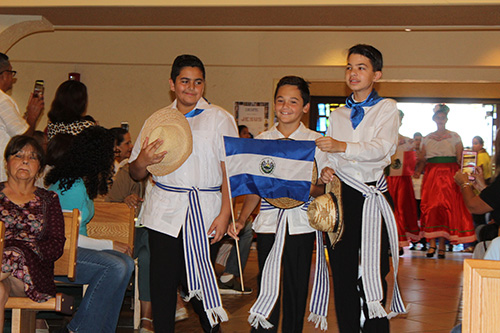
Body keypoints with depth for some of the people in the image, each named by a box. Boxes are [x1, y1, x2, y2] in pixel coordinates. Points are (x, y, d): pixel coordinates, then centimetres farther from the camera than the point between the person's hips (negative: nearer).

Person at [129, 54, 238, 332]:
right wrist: (142, 161, -10)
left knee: (194, 283, -3)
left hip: (204, 213, -2)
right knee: (162, 281, -1)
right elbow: (136, 174, 14)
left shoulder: (219, 118, 6)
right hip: (164, 212, 3)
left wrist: (224, 214, -11)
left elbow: (229, 170, 0)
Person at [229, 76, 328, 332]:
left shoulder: (315, 142, 2)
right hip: (268, 223, 1)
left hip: (301, 224, -1)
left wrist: (309, 189, -19)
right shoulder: (261, 141, 8)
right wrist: (241, 219, -1)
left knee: (296, 290, 5)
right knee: (266, 290, 0)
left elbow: (324, 190, 3)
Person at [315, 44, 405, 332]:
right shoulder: (338, 115, 19)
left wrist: (343, 146, -24)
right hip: (342, 195, 4)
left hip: (373, 195, -4)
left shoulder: (387, 108, 5)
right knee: (342, 272, 4)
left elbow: (384, 147, -12)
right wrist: (326, 170, -5)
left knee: (374, 274, -6)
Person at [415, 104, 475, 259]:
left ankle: (442, 244, -4)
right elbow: (422, 158, 12)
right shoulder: (427, 138, 14)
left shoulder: (454, 137, 7)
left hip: (449, 175, -2)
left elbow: (460, 158, 2)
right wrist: (418, 171, -7)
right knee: (430, 206, -7)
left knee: (447, 206, -7)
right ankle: (432, 243, -4)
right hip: (431, 174, 2)